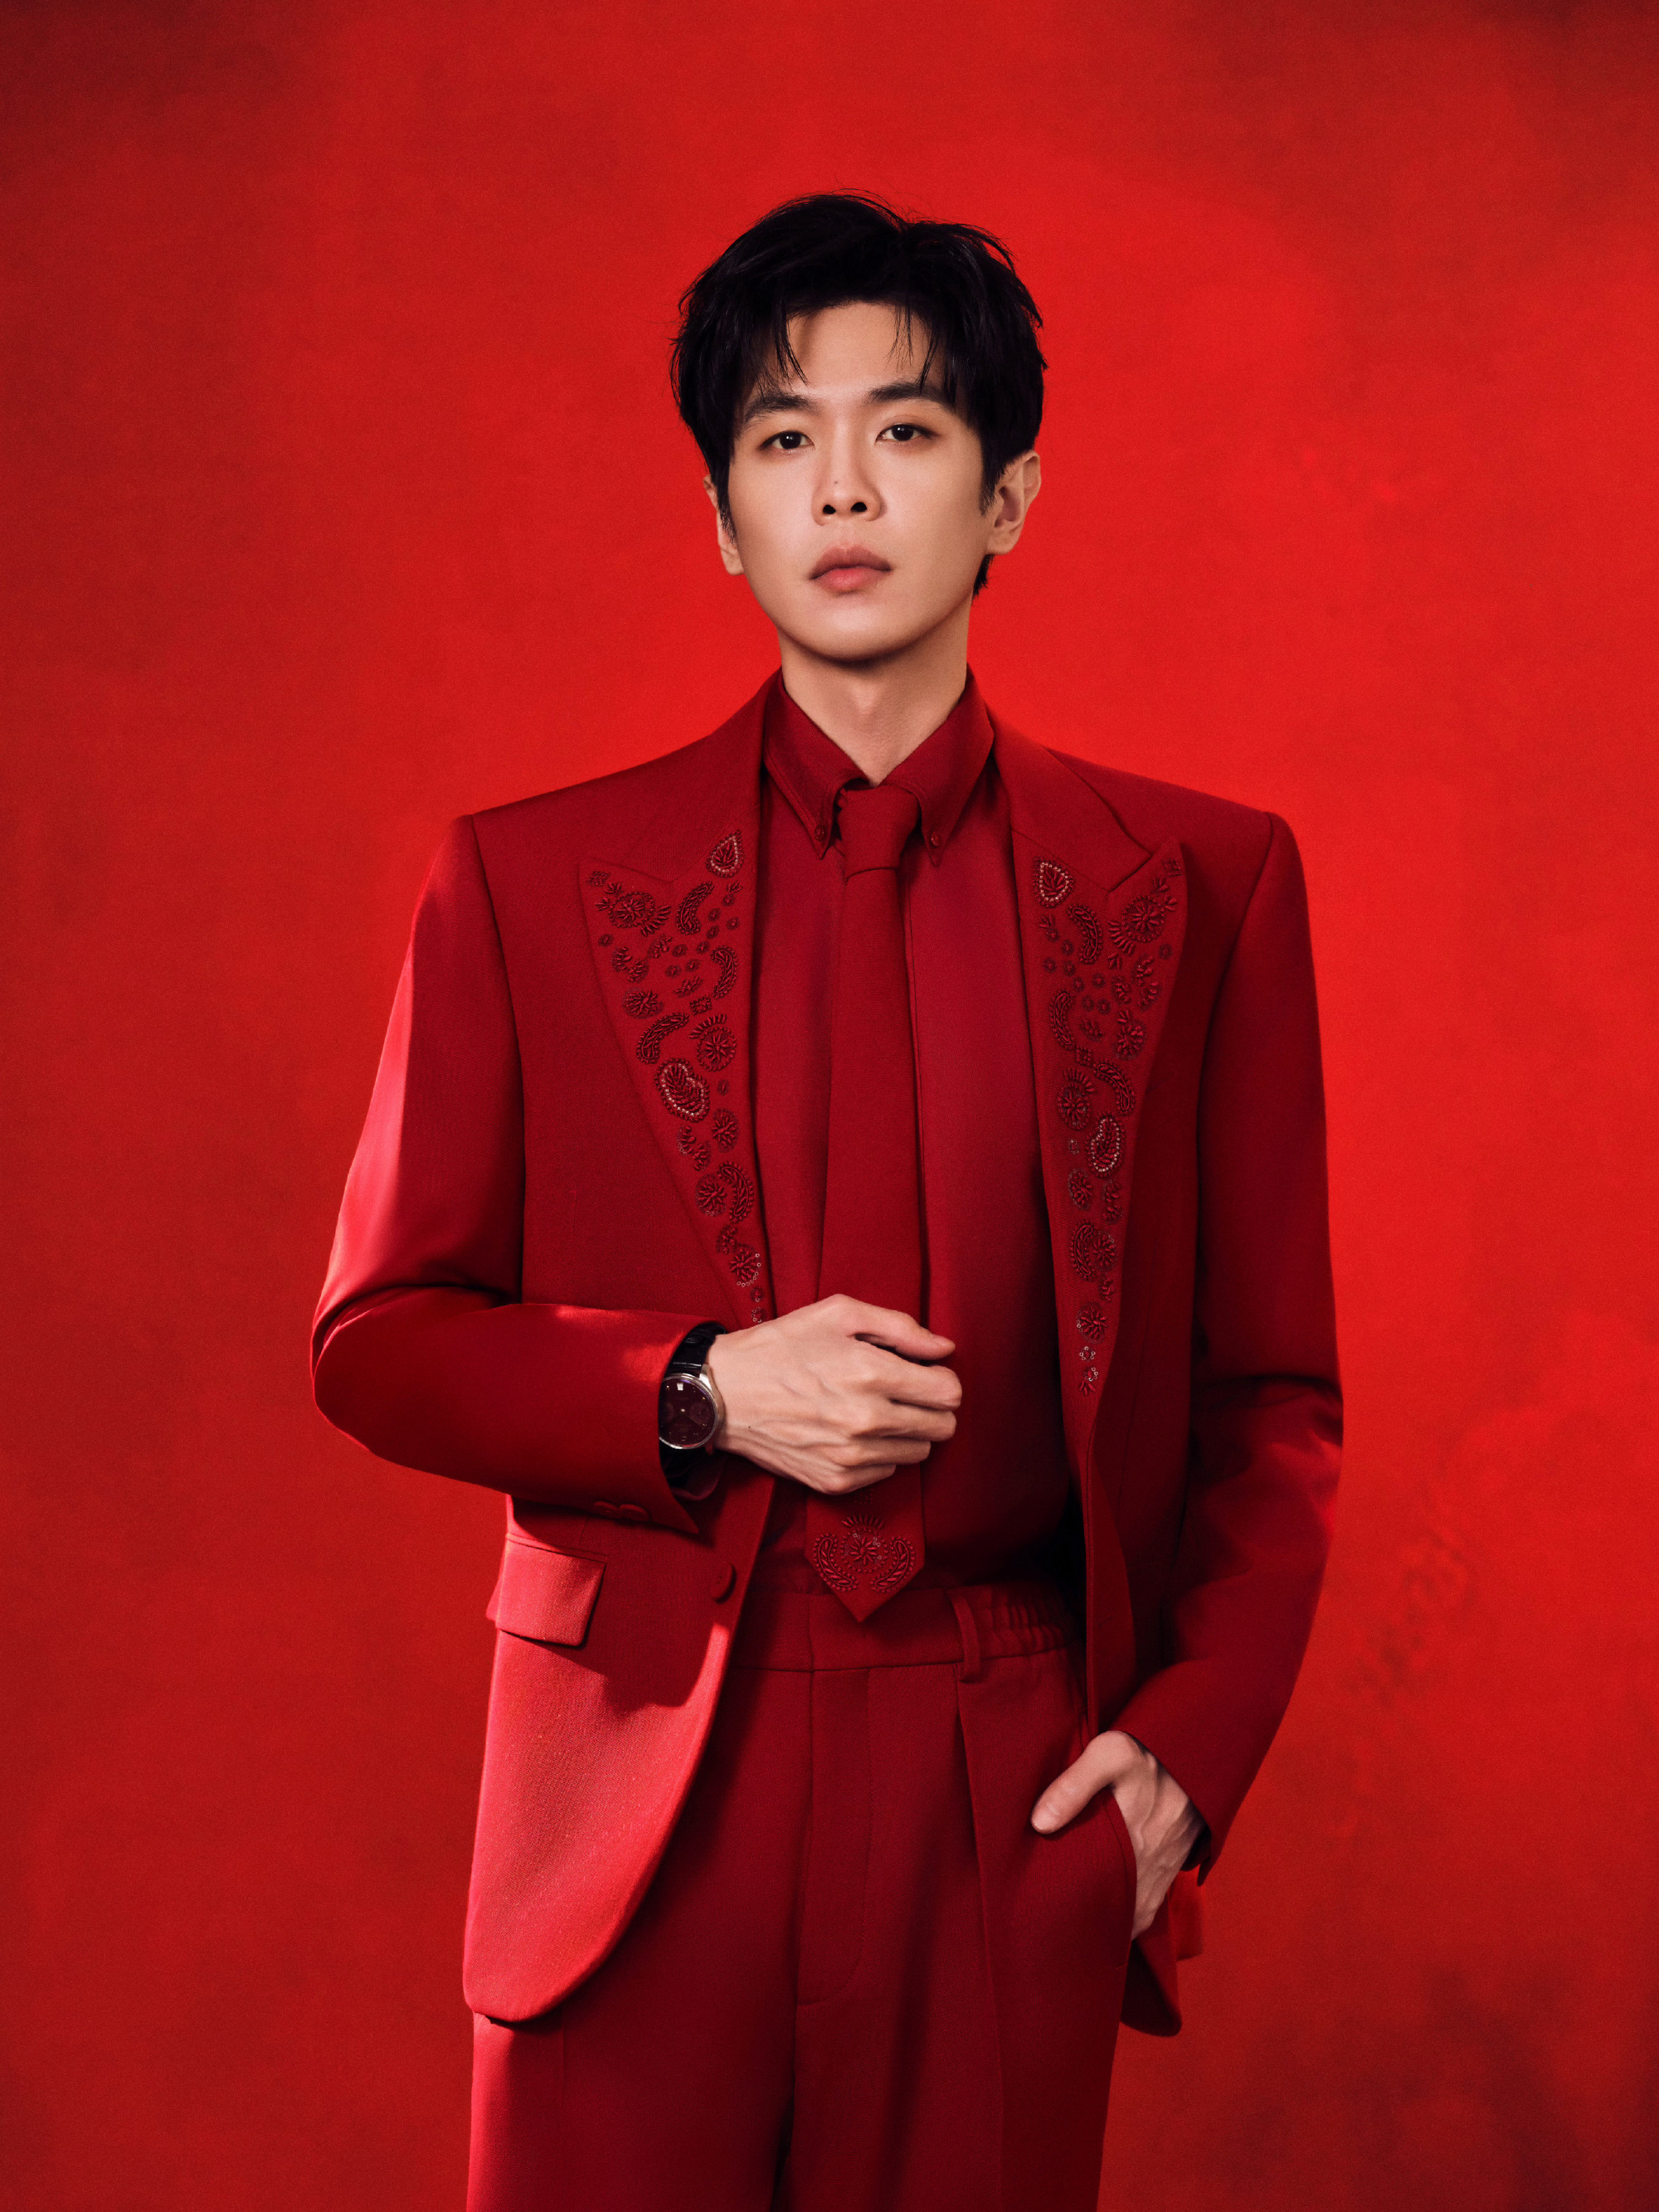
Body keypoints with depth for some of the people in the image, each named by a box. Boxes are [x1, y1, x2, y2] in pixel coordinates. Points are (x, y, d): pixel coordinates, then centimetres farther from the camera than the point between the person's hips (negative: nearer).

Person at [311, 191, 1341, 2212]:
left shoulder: (1197, 887, 5)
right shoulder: (525, 884, 4)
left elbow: (1271, 1393, 8)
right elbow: (376, 1341, 5)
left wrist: (1194, 1740, -4)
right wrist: (702, 1392, -11)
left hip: (1015, 1813, 1)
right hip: (637, 1800, 0)